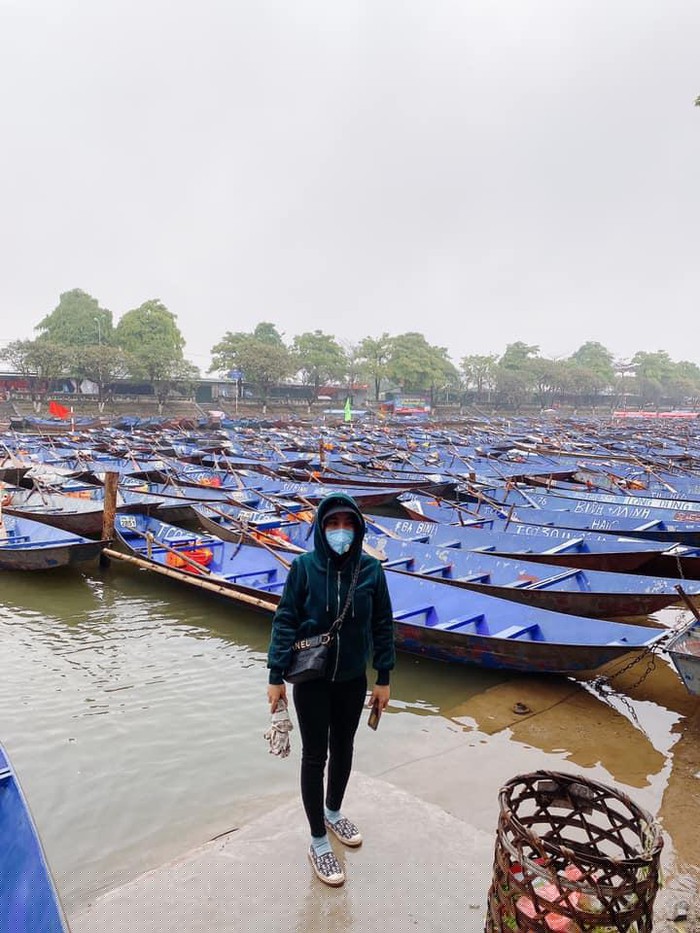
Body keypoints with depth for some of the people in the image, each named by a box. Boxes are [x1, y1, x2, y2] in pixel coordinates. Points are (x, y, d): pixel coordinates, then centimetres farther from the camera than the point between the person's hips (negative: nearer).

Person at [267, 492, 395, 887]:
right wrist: (277, 676, -10)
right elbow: (285, 621, -9)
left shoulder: (371, 569, -11)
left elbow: (383, 625, -2)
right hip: (311, 679, -2)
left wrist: (384, 679, 0)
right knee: (315, 756, 10)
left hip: (353, 679, 3)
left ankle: (334, 812, 47)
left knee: (343, 748, 21)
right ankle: (319, 842, 28)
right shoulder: (304, 567, -16)